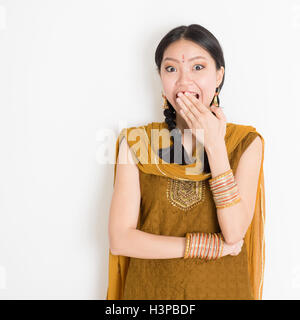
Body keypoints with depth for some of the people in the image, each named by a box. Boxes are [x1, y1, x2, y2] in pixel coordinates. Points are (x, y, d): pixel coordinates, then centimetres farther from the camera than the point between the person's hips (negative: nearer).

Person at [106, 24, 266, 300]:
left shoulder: (245, 142, -7)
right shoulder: (136, 142, -8)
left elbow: (234, 233, -18)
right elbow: (120, 240, -14)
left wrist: (214, 145, -21)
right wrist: (209, 245, -16)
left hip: (222, 289, 1)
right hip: (150, 289, 0)